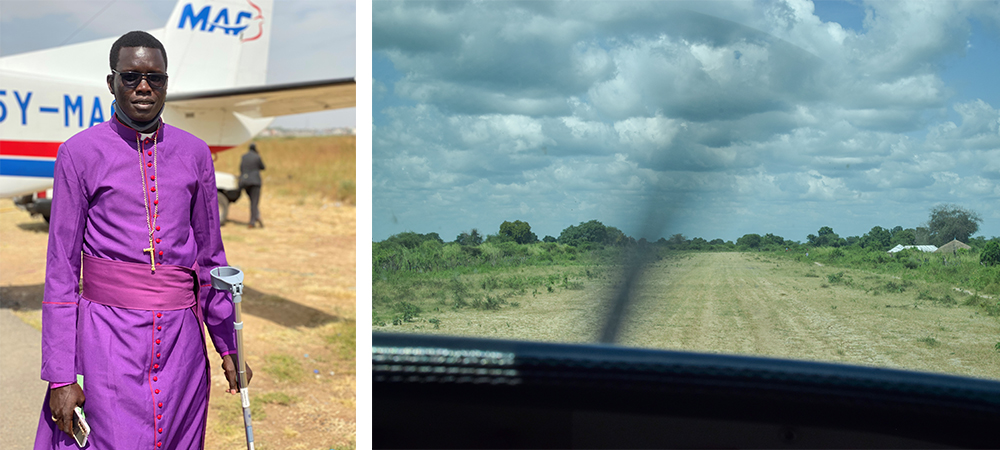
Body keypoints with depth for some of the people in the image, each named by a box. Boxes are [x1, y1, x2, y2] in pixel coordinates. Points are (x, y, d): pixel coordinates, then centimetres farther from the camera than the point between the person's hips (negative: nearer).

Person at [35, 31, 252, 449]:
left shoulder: (194, 153, 8)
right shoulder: (81, 152, -1)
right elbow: (61, 268, -1)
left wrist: (228, 346, 14)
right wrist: (60, 375, -6)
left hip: (181, 336, 3)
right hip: (108, 333, -3)